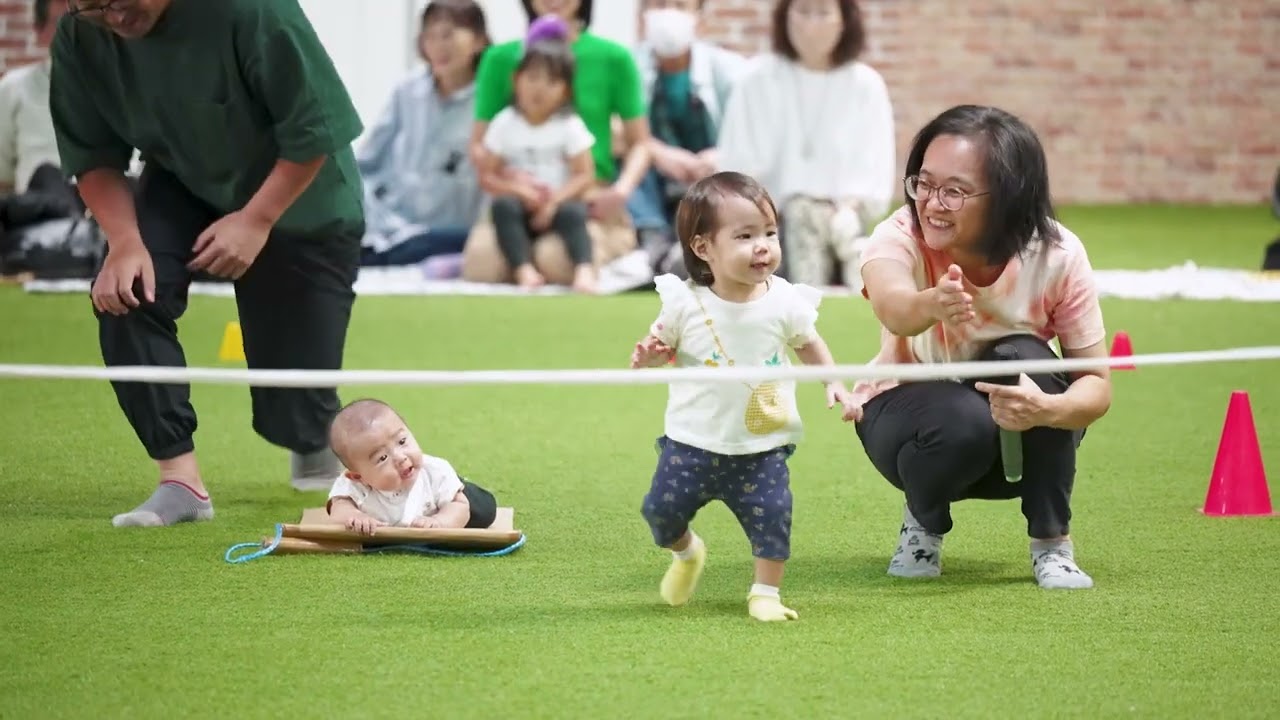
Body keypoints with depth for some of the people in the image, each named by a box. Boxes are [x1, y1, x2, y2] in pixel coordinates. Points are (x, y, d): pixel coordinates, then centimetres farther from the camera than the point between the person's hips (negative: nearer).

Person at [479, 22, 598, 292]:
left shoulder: (570, 125, -3)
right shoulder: (504, 123, 0)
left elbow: (585, 175, -6)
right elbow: (488, 175, 0)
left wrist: (556, 200, -21)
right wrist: (517, 189, -18)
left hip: (558, 202, -1)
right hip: (521, 203, 1)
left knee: (572, 212, -35)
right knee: (503, 206, -32)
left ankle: (585, 270, -50)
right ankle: (524, 269, -41)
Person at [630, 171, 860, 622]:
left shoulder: (785, 302, -7)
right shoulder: (685, 303, -10)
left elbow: (808, 344, 11)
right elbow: (659, 345, 4)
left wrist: (834, 382, -1)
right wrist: (647, 357, -19)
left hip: (761, 446, 0)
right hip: (693, 441, 0)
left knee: (772, 513, -10)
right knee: (662, 509, -1)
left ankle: (765, 593, 12)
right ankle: (685, 553, 33)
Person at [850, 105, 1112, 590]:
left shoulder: (1057, 255, -23)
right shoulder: (901, 237, -27)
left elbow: (1096, 386, -21)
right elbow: (891, 305, -51)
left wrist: (1047, 408, -45)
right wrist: (932, 305, -76)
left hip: (1023, 445, 1)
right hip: (907, 409, -1)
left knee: (1023, 357, -31)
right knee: (962, 422, -35)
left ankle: (1052, 541, -13)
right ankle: (923, 522, 0)